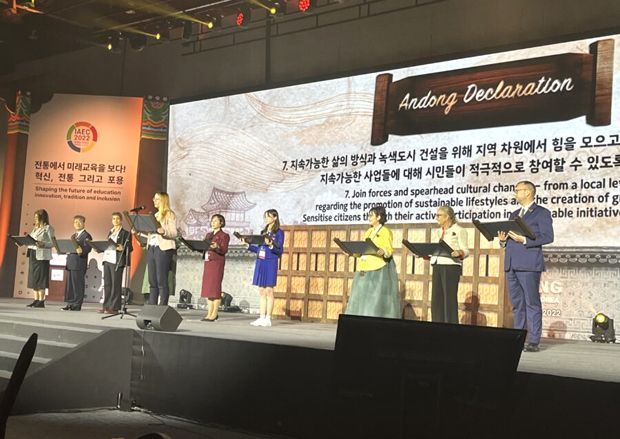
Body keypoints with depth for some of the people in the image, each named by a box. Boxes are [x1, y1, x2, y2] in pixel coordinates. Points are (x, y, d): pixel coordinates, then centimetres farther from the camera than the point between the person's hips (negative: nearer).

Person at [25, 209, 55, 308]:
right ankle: (36, 300, 11)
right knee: (34, 278, 7)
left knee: (41, 278, -7)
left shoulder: (48, 228, -5)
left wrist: (43, 244, -26)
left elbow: (52, 243, -10)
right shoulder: (35, 228, 18)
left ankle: (41, 301, -6)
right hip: (32, 254, 8)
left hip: (42, 255, -8)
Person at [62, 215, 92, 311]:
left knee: (78, 284, -5)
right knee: (70, 284, 10)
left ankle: (77, 304, -1)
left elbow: (88, 248, -19)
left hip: (79, 263, -9)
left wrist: (81, 250, -37)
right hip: (71, 263, 9)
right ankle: (70, 303, 16)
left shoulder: (86, 235, -6)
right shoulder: (73, 236, 23)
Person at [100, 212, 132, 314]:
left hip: (117, 261, -7)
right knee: (107, 283, 6)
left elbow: (130, 248, -6)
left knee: (116, 284, -6)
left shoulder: (125, 233, 0)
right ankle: (106, 306, 9)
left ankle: (114, 307, -5)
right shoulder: (110, 232, 21)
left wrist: (123, 248, -25)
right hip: (107, 259, 7)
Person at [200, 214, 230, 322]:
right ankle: (209, 313, 10)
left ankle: (214, 314, -4)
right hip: (208, 262, 7)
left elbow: (224, 250, -12)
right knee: (208, 288, 5)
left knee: (215, 288, -7)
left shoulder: (224, 236, -2)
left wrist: (217, 247, -30)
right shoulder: (208, 235, 20)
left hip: (217, 263, -7)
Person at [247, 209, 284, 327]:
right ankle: (262, 318, 10)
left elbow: (279, 251, -8)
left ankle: (268, 319, -2)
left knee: (269, 291, -5)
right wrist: (248, 245, 12)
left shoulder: (279, 232, -2)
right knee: (261, 292, 7)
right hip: (260, 263, 7)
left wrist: (270, 245, -23)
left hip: (270, 263, -7)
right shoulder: (263, 232, 18)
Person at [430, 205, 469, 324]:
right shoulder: (438, 232, 20)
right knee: (436, 299, 3)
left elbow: (465, 251, -7)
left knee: (450, 299, -7)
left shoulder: (459, 231, -1)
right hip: (437, 266, 7)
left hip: (451, 266, -7)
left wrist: (458, 253, -27)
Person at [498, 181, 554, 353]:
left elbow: (548, 236, -9)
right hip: (511, 264, 7)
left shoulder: (542, 213, 1)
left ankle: (533, 341, -3)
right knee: (517, 303, 9)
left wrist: (524, 240, -18)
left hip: (529, 264, -7)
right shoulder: (514, 214, 23)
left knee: (532, 303, -5)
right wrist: (503, 240, 2)